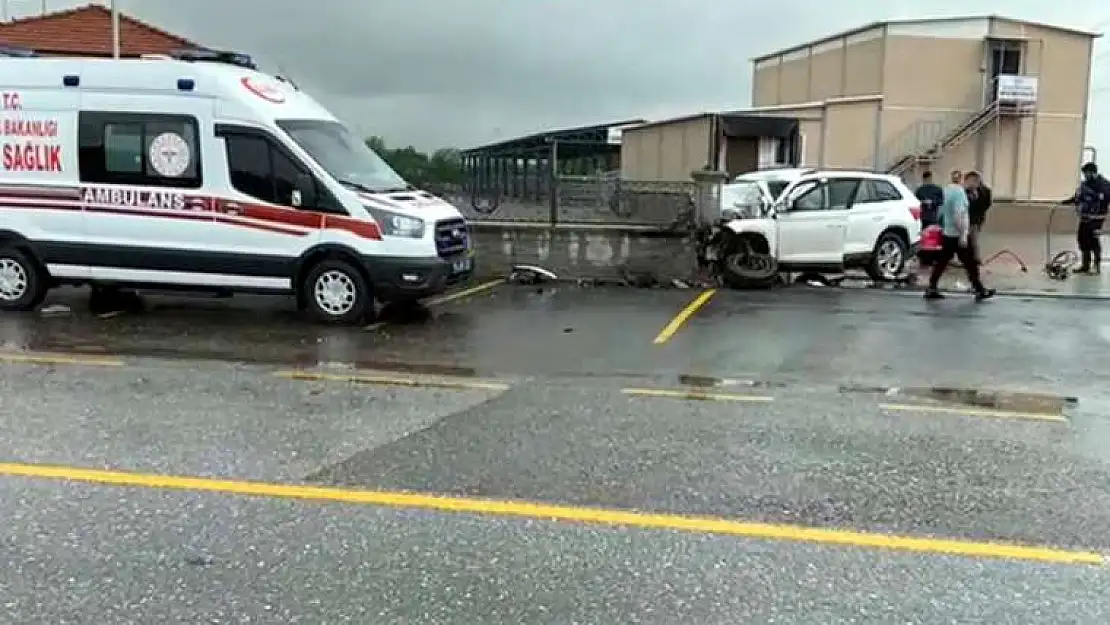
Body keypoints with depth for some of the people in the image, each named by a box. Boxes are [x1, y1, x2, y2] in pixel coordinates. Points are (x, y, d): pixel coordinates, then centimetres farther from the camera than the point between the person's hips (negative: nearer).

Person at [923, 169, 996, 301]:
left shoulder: (946, 190, 10)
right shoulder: (959, 192, -16)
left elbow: (941, 212, 19)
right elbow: (958, 214, -24)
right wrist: (963, 234, -23)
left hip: (947, 234, 8)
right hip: (958, 234, -8)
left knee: (942, 262, 9)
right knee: (970, 263, 1)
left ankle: (931, 289, 8)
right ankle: (980, 291, 9)